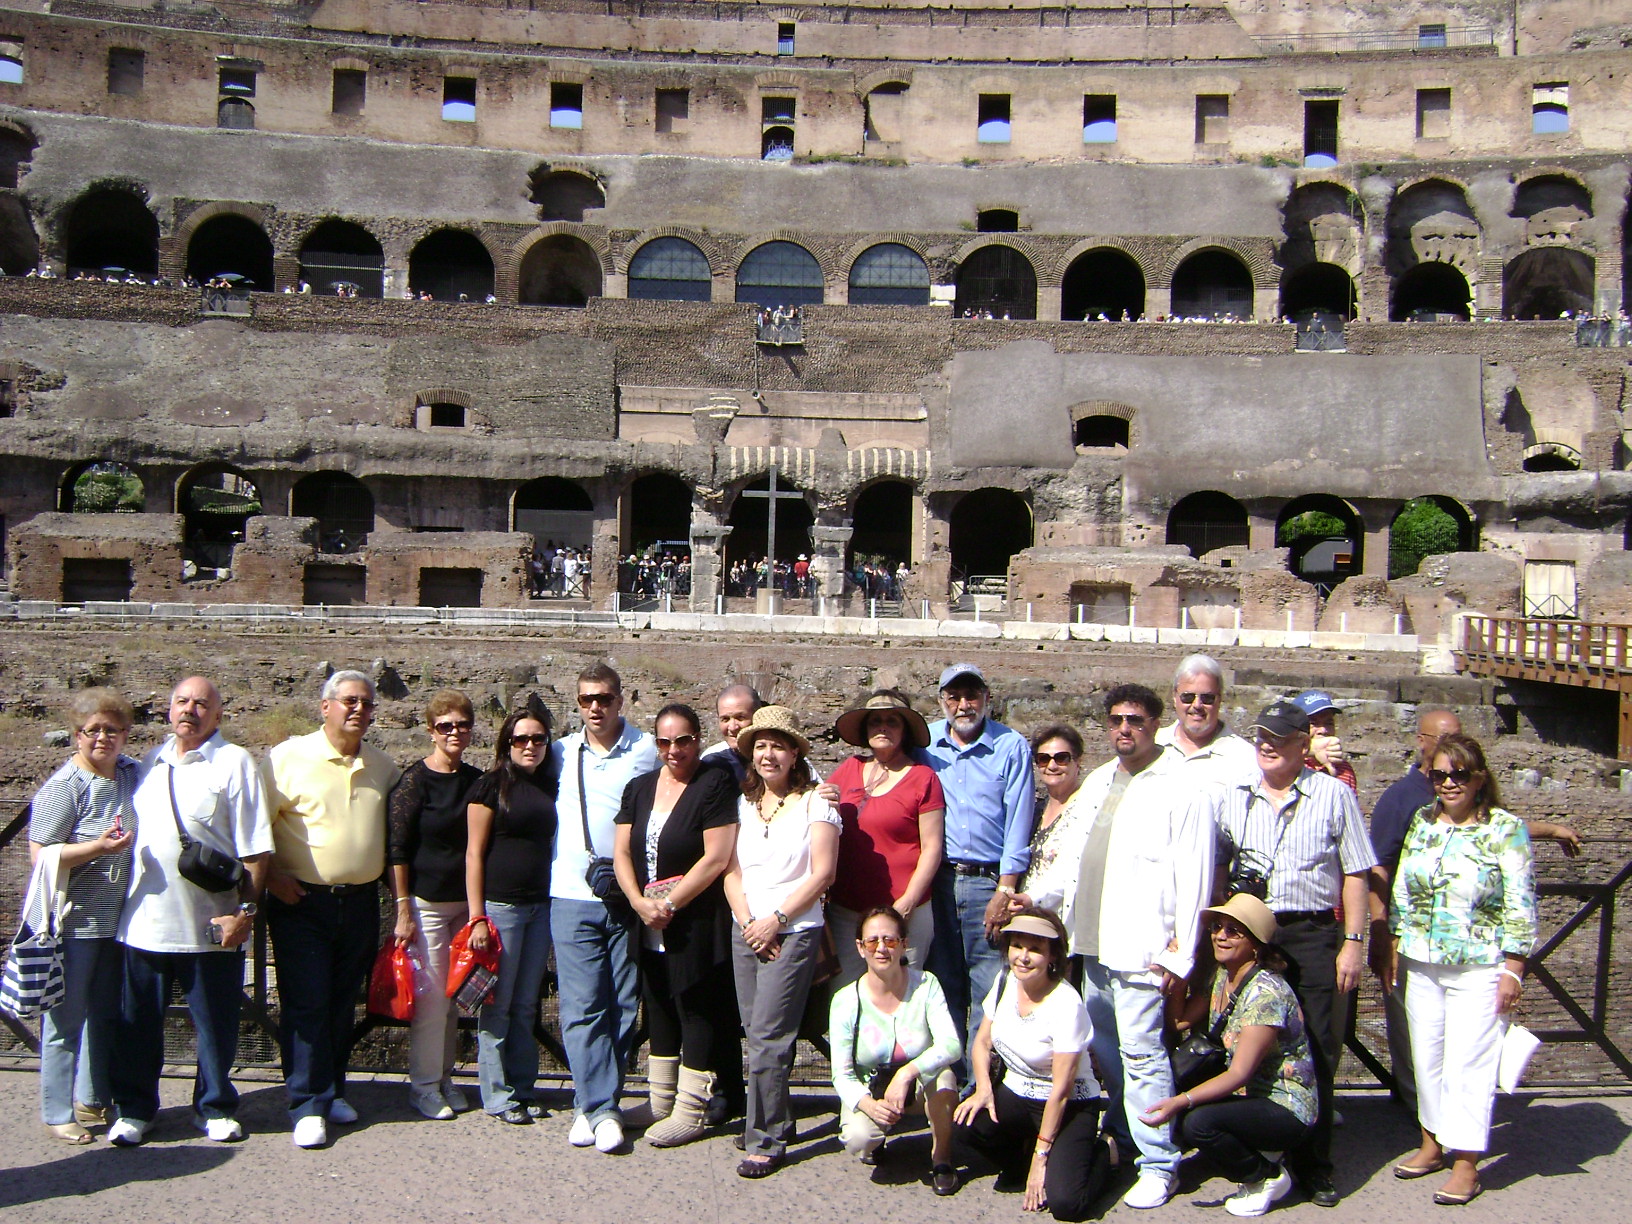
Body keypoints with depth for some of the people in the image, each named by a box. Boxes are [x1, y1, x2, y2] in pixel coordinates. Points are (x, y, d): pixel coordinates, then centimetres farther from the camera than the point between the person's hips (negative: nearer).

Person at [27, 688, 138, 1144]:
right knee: (65, 1019, 4)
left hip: (115, 918, 7)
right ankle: (58, 1112, 17)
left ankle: (94, 1099, 32)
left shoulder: (131, 773, 5)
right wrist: (98, 847, -26)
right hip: (72, 922, -7)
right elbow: (40, 854, -16)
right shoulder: (63, 786, -14)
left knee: (105, 1015, 17)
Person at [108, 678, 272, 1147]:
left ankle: (216, 1108, 24)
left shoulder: (234, 763, -5)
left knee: (216, 1022, 7)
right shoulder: (151, 762, 12)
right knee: (138, 1021, 11)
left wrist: (246, 909, -13)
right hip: (143, 921, 4)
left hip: (211, 925, -4)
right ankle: (134, 1108, 27)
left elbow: (254, 848, -8)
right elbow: (133, 832, 21)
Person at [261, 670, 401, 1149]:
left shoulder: (384, 768, 10)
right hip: (301, 900, -4)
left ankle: (332, 1090, 24)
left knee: (343, 1003, 12)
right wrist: (271, 875, -13)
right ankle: (309, 1105, 3)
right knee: (306, 1004, -4)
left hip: (361, 902, 4)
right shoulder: (288, 757, -3)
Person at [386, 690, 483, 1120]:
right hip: (426, 902, -5)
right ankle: (423, 1085, 11)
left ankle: (444, 1076, 25)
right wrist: (403, 909, -14)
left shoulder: (477, 780, 7)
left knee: (454, 995, 12)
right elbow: (397, 848, -10)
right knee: (431, 995, -2)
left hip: (465, 902, 5)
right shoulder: (414, 780, -9)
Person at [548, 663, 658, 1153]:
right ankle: (601, 1107, 2)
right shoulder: (561, 754, 9)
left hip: (629, 897, -1)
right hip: (573, 896, 1)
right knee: (582, 1008, -4)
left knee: (623, 1007, 4)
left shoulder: (648, 751, 2)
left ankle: (592, 1104, 17)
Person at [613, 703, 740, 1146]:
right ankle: (660, 1103, 27)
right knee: (658, 1009, 15)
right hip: (648, 925, 6)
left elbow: (716, 858, -16)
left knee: (696, 1011, 1)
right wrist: (639, 902, -9)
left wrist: (669, 904, -14)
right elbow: (622, 852, 8)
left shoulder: (716, 784, -9)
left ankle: (690, 1112, 11)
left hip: (697, 923, -6)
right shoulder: (639, 788, 11)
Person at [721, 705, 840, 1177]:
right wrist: (748, 922, -6)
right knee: (755, 1032, 7)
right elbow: (731, 871, 8)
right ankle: (772, 1120, 22)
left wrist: (776, 920, -12)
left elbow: (822, 874, -8)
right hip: (746, 931, 5)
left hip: (794, 931, -5)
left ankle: (767, 1140, 0)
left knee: (768, 1035, -9)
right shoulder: (743, 805, 11)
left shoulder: (814, 804, -3)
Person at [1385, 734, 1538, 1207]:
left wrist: (1513, 968, -9)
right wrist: (1392, 950, 11)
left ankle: (1466, 1164, 7)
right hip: (1422, 964, 5)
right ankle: (1433, 1144, 25)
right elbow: (1401, 892, 12)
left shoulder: (1506, 828, -5)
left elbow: (1519, 905, -6)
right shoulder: (1422, 823, 7)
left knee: (1469, 1063, -2)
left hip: (1479, 968, -5)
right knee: (1427, 1057, 11)